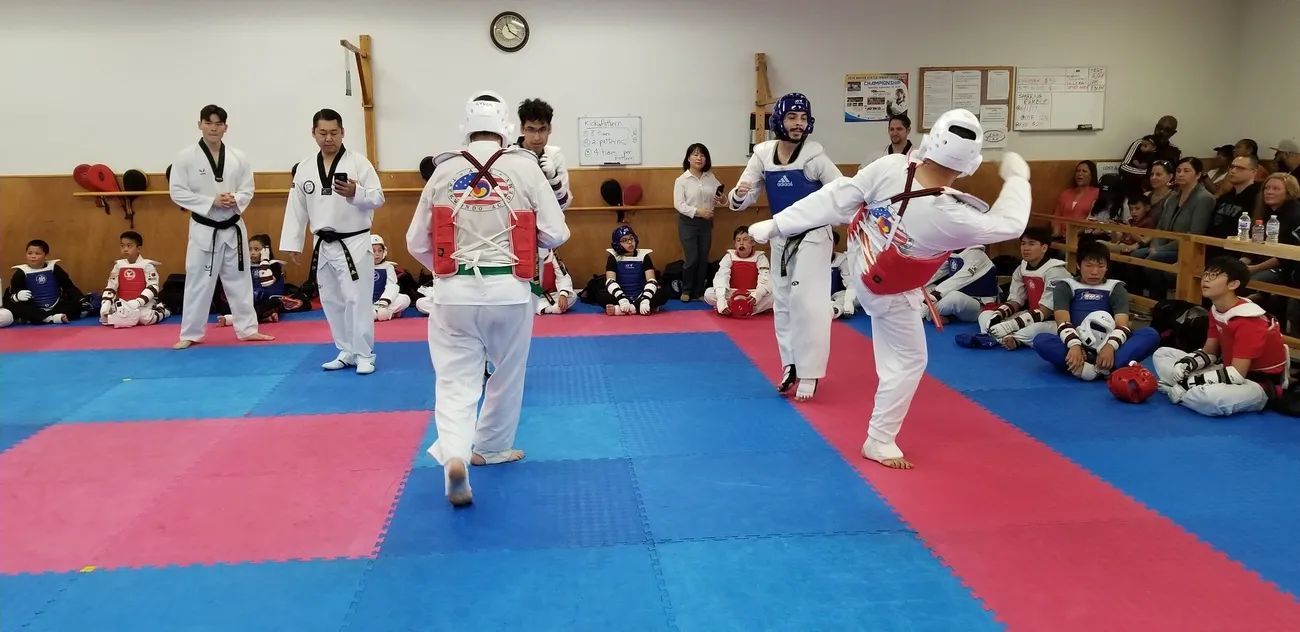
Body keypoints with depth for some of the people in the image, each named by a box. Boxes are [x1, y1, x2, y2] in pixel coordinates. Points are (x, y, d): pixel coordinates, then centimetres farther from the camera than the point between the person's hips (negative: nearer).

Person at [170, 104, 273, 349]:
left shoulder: (238, 157, 0)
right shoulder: (186, 157, -7)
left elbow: (248, 190, 4)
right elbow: (178, 192, -9)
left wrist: (236, 201, -18)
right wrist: (211, 202, -18)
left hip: (233, 227, 3)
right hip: (204, 229, -3)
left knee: (239, 279, 11)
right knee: (199, 281, 3)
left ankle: (247, 329, 22)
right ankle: (190, 334, 16)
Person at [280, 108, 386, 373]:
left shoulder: (358, 162, -8)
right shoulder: (304, 169, 5)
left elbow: (378, 198, -10)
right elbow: (297, 209, 8)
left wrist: (355, 193, -29)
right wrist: (292, 243, 7)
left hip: (354, 244, -5)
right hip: (324, 246, 5)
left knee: (358, 299, -6)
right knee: (332, 301, 13)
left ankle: (364, 355, 6)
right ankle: (346, 352, 26)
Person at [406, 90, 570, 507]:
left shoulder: (443, 172, 2)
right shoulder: (525, 168, -3)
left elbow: (417, 242, 7)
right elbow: (556, 234, -2)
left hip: (454, 291, 0)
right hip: (509, 289, 0)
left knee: (456, 379, 7)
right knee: (507, 374, 21)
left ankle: (455, 455, -16)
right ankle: (490, 448, 37)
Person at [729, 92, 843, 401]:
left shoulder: (814, 155, -16)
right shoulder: (763, 154, -5)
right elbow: (743, 199, -2)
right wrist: (738, 195, -25)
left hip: (813, 235, -5)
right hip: (781, 236, 5)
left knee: (807, 301, -10)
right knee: (782, 302, 13)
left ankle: (808, 372, 1)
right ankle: (791, 364, 28)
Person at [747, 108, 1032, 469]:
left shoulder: (891, 166, -27)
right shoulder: (952, 218, -38)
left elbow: (837, 197, -18)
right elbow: (1008, 224, -19)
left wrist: (777, 224, -8)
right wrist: (1017, 177, -3)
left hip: (861, 254, 6)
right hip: (887, 292, -5)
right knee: (907, 361, 10)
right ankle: (880, 441, 21)